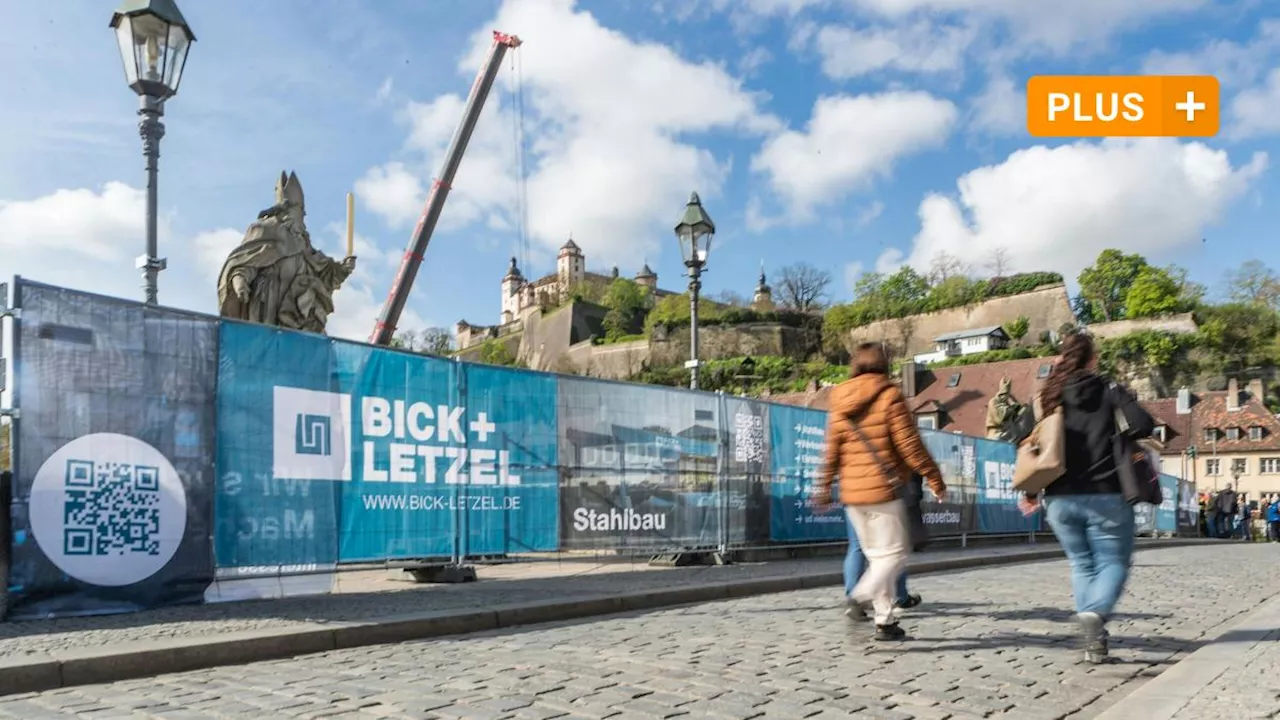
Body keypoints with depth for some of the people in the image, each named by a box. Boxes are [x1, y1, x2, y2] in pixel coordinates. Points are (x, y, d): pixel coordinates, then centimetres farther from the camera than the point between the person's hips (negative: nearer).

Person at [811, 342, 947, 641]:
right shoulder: (889, 396, -7)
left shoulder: (840, 401, 8)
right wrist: (934, 478, -2)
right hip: (883, 489, -6)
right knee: (895, 554, 0)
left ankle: (885, 621, 14)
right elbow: (909, 444, -10)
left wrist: (823, 487, 16)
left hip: (851, 493, 6)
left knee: (876, 556, 14)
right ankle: (859, 599, -20)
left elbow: (831, 450, 9)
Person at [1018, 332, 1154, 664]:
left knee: (1081, 564, 15)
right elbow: (1144, 425, -14)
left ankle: (1094, 641, 9)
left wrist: (1031, 492, 13)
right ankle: (1096, 611, -23)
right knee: (1114, 562, 6)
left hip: (1060, 499, 3)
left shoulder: (1049, 396, 7)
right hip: (1105, 496, -3)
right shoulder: (1110, 390, -1)